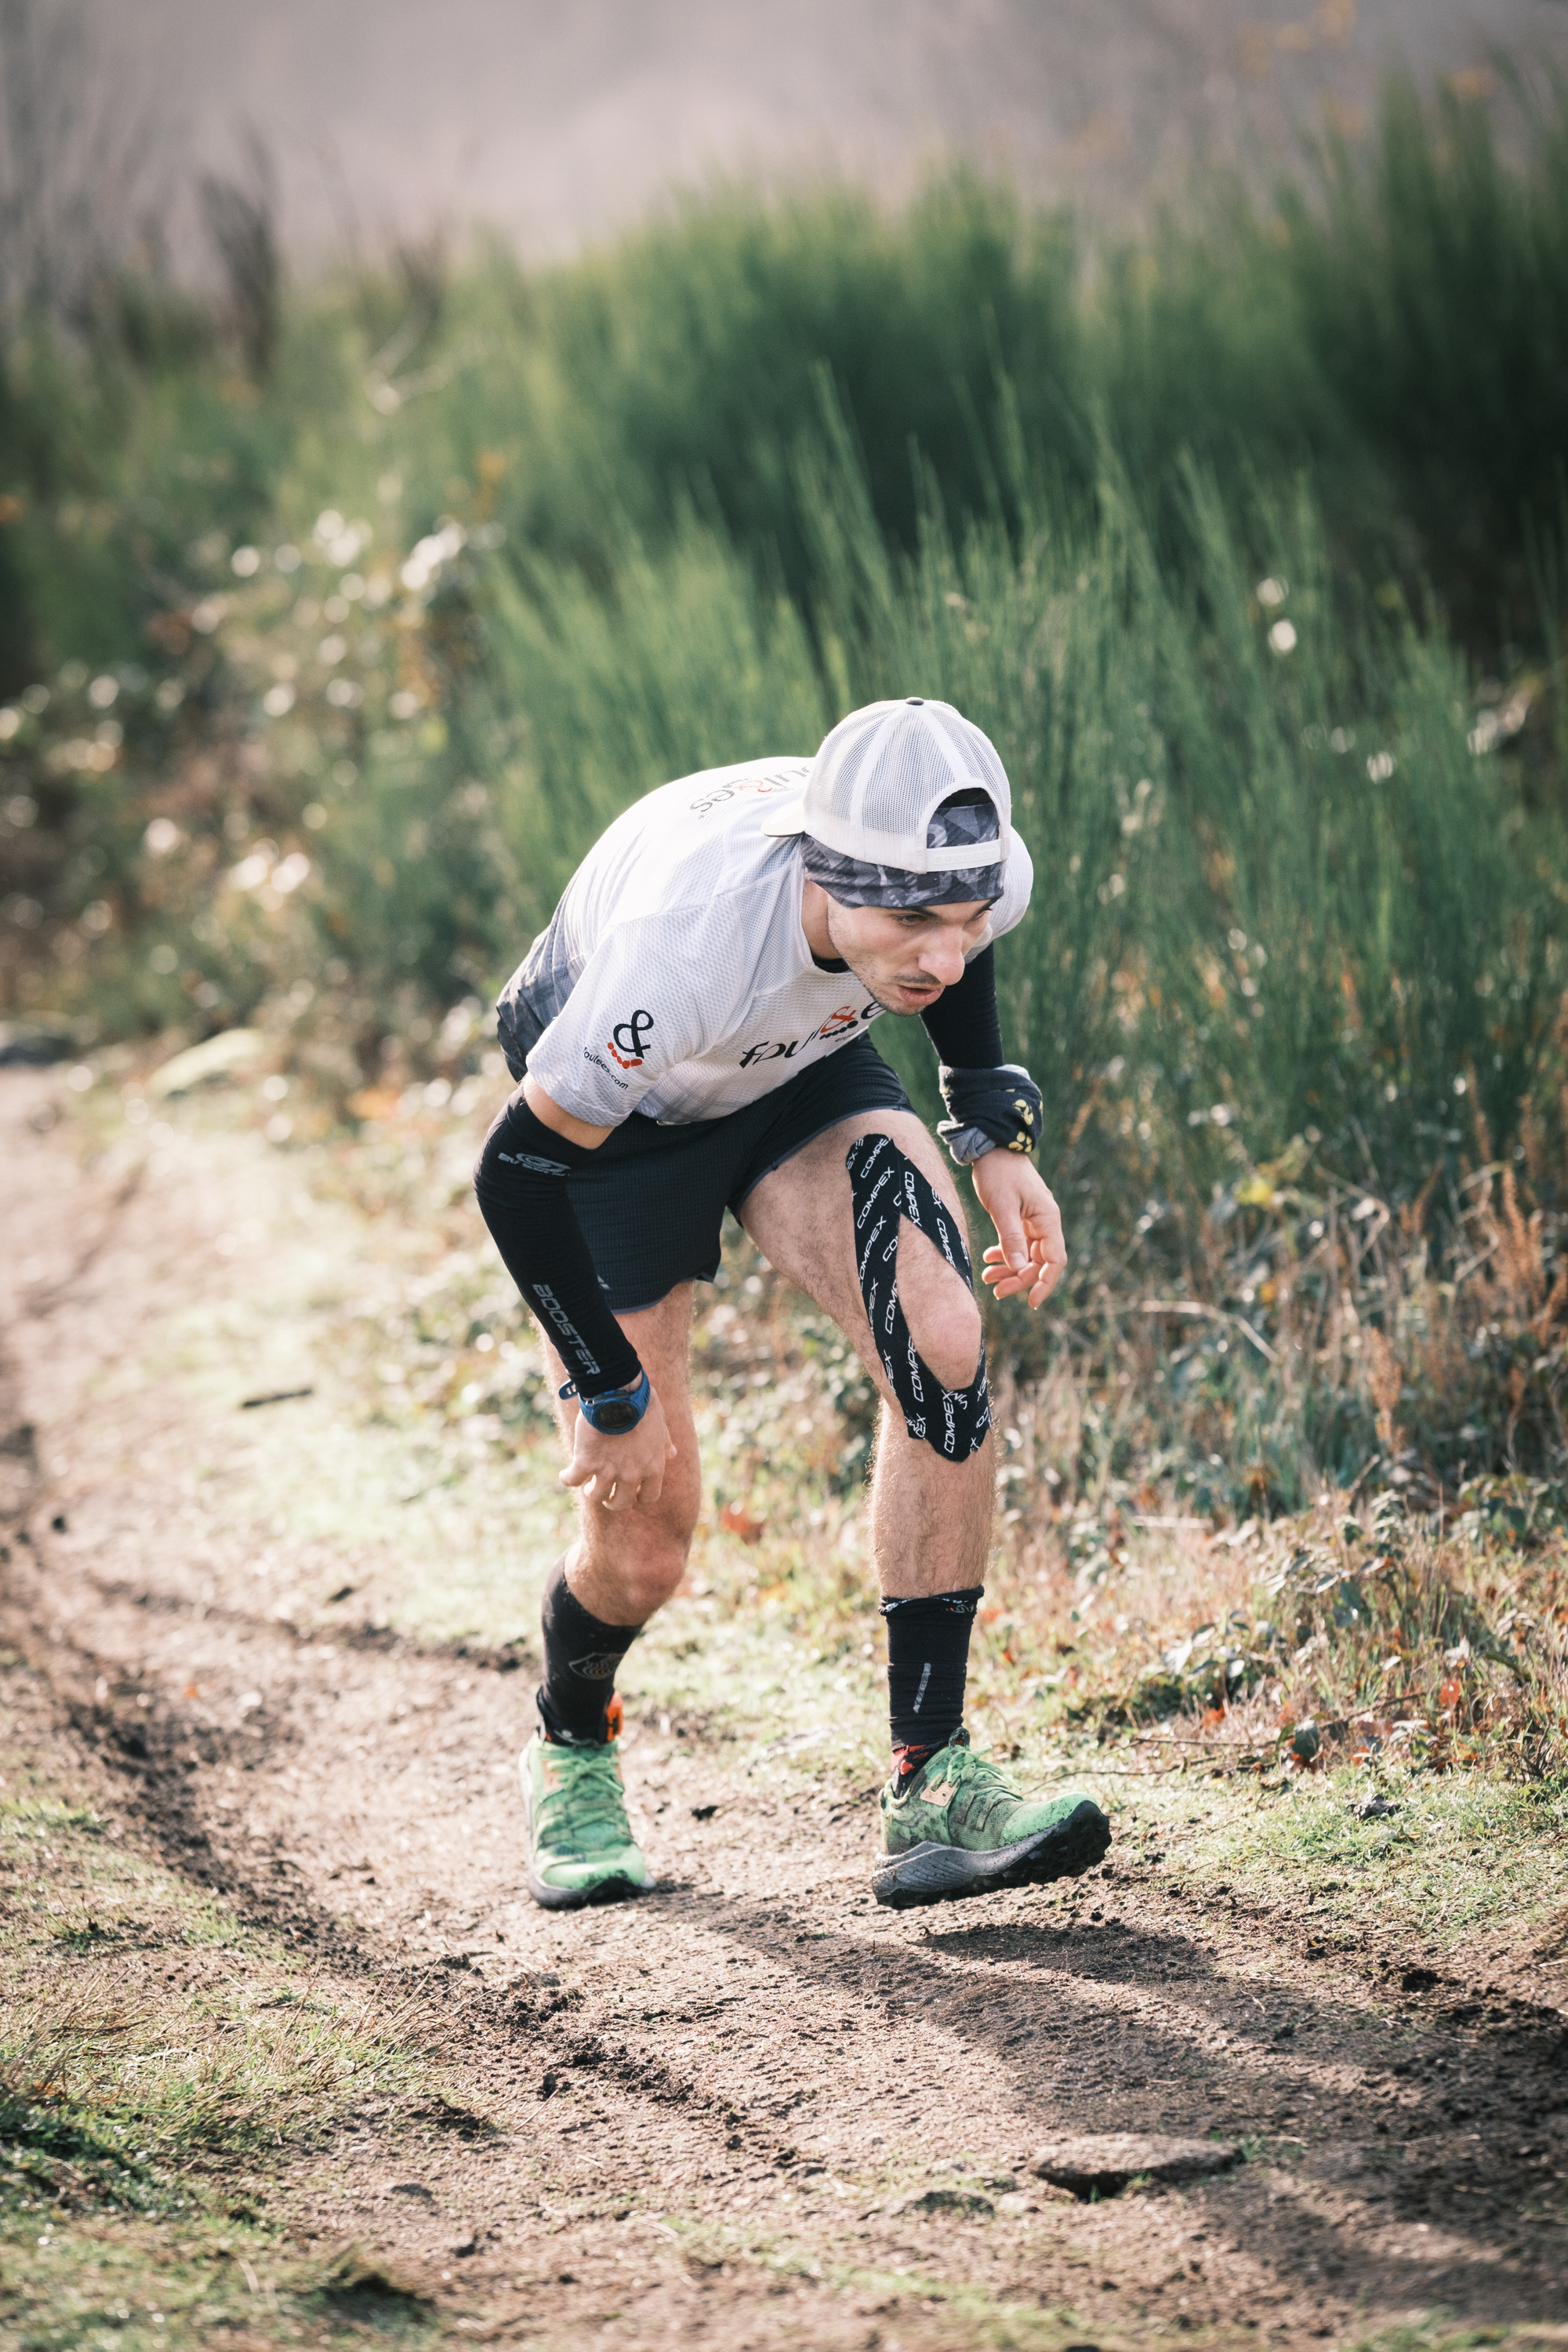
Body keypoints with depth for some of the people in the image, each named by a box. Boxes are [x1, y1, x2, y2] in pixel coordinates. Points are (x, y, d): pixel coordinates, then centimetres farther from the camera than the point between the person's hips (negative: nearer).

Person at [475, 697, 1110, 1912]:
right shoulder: (686, 943, -45)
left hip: (801, 1074, 4)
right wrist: (612, 1395, -21)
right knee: (646, 1528, -3)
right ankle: (574, 1750, 33)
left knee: (940, 1342, -24)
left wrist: (997, 1136, -10)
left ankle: (934, 1788, -17)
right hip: (617, 1108, -4)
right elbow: (518, 1173, -30)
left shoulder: (978, 870, -29)